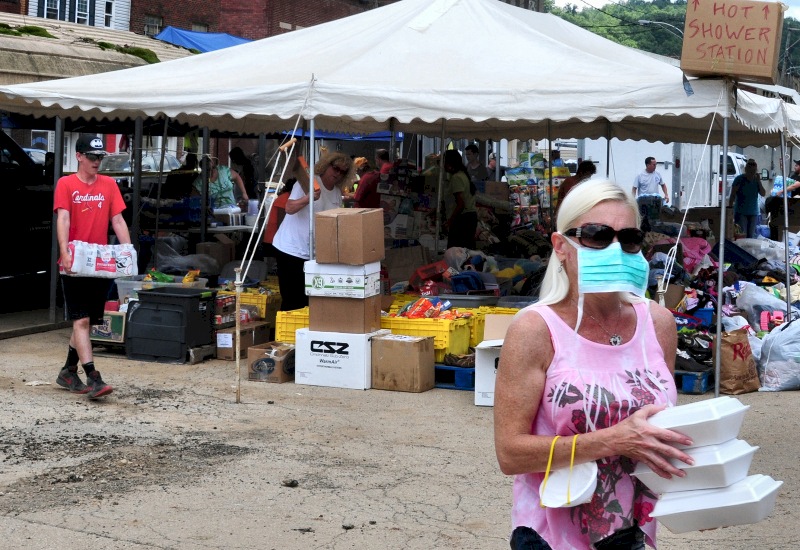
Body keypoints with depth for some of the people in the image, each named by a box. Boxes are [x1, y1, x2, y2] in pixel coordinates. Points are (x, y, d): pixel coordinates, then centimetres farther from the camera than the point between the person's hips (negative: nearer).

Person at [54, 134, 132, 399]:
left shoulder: (109, 184, 9)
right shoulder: (66, 184, -2)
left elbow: (118, 221, 6)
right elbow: (63, 219, -13)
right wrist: (64, 252, -28)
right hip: (75, 264, -4)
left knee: (86, 320, 11)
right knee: (81, 320, -9)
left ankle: (68, 372, 26)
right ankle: (93, 378, -14)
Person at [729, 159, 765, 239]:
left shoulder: (756, 180, 7)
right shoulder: (739, 179, -6)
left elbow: (763, 194, 3)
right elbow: (732, 195, -6)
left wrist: (759, 182, -7)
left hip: (753, 213, 5)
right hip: (741, 212, -5)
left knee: (751, 237, 8)